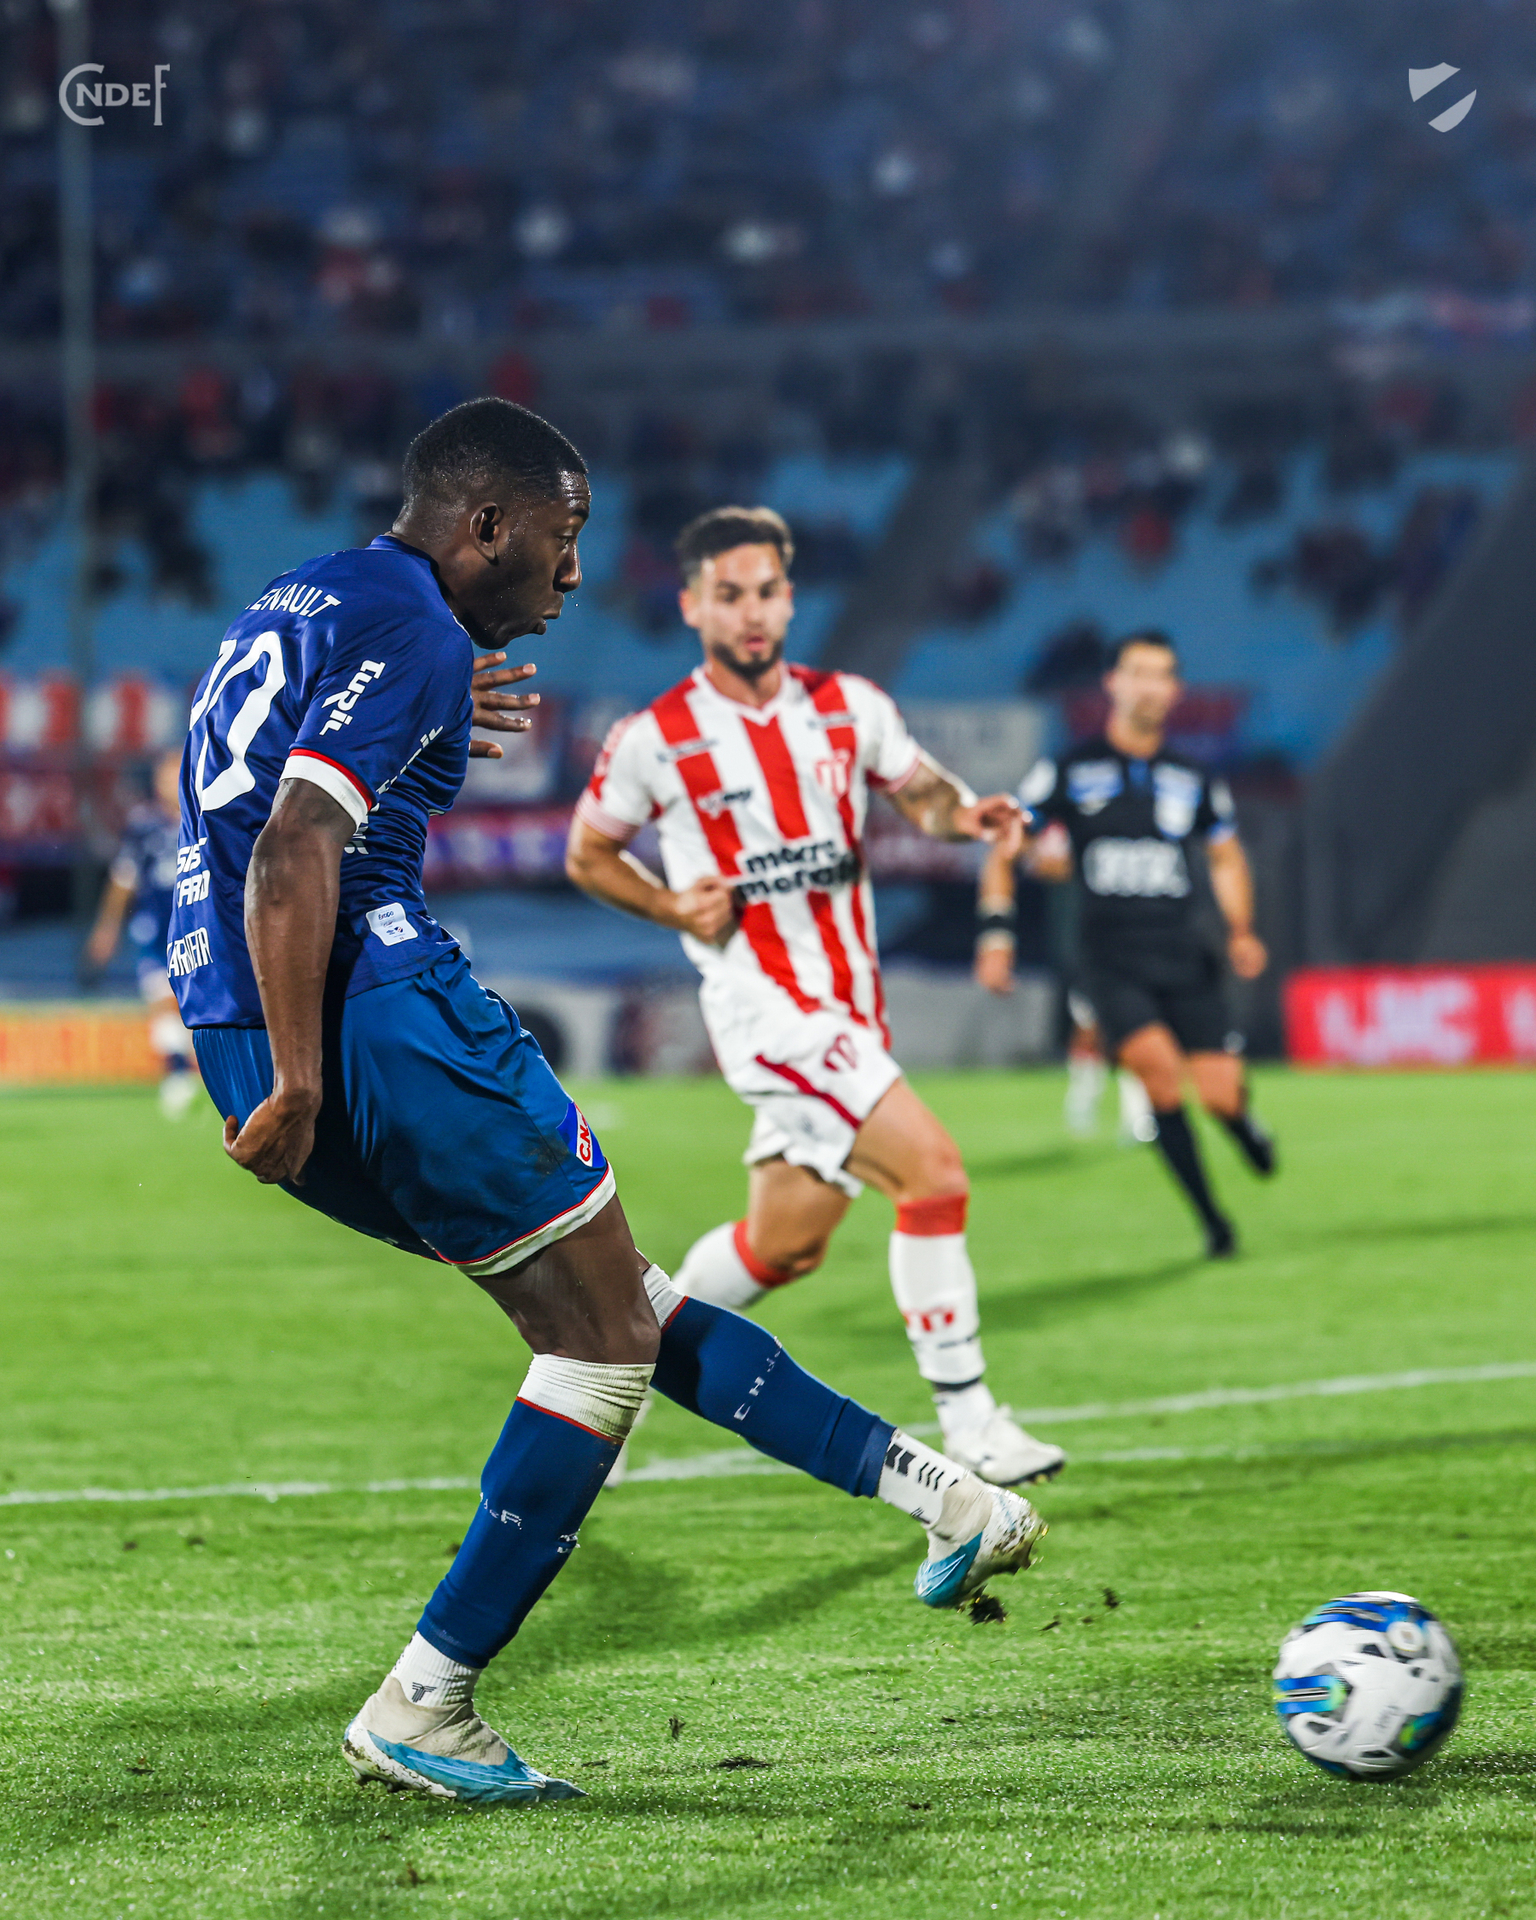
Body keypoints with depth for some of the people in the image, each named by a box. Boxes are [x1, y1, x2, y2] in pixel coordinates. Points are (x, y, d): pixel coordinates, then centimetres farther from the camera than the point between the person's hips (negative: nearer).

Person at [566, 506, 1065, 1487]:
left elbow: (921, 789, 14)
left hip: (851, 1008, 6)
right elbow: (588, 854, 7)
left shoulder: (850, 707, 4)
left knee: (783, 1247, 13)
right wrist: (676, 907, -10)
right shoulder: (654, 740, -6)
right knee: (934, 1171, -20)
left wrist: (964, 811, -10)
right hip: (764, 1006, -6)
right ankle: (968, 1421, -13)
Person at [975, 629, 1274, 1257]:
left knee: (1220, 1094, -9)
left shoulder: (1192, 780, 9)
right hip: (1112, 962, -2)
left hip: (1184, 957, 2)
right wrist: (997, 933, -4)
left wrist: (1241, 932, 9)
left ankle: (1241, 1122, 33)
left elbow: (1226, 856, 24)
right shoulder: (1070, 772, 1)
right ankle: (1213, 1223, -13)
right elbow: (1004, 852, 6)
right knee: (1157, 1064, -26)